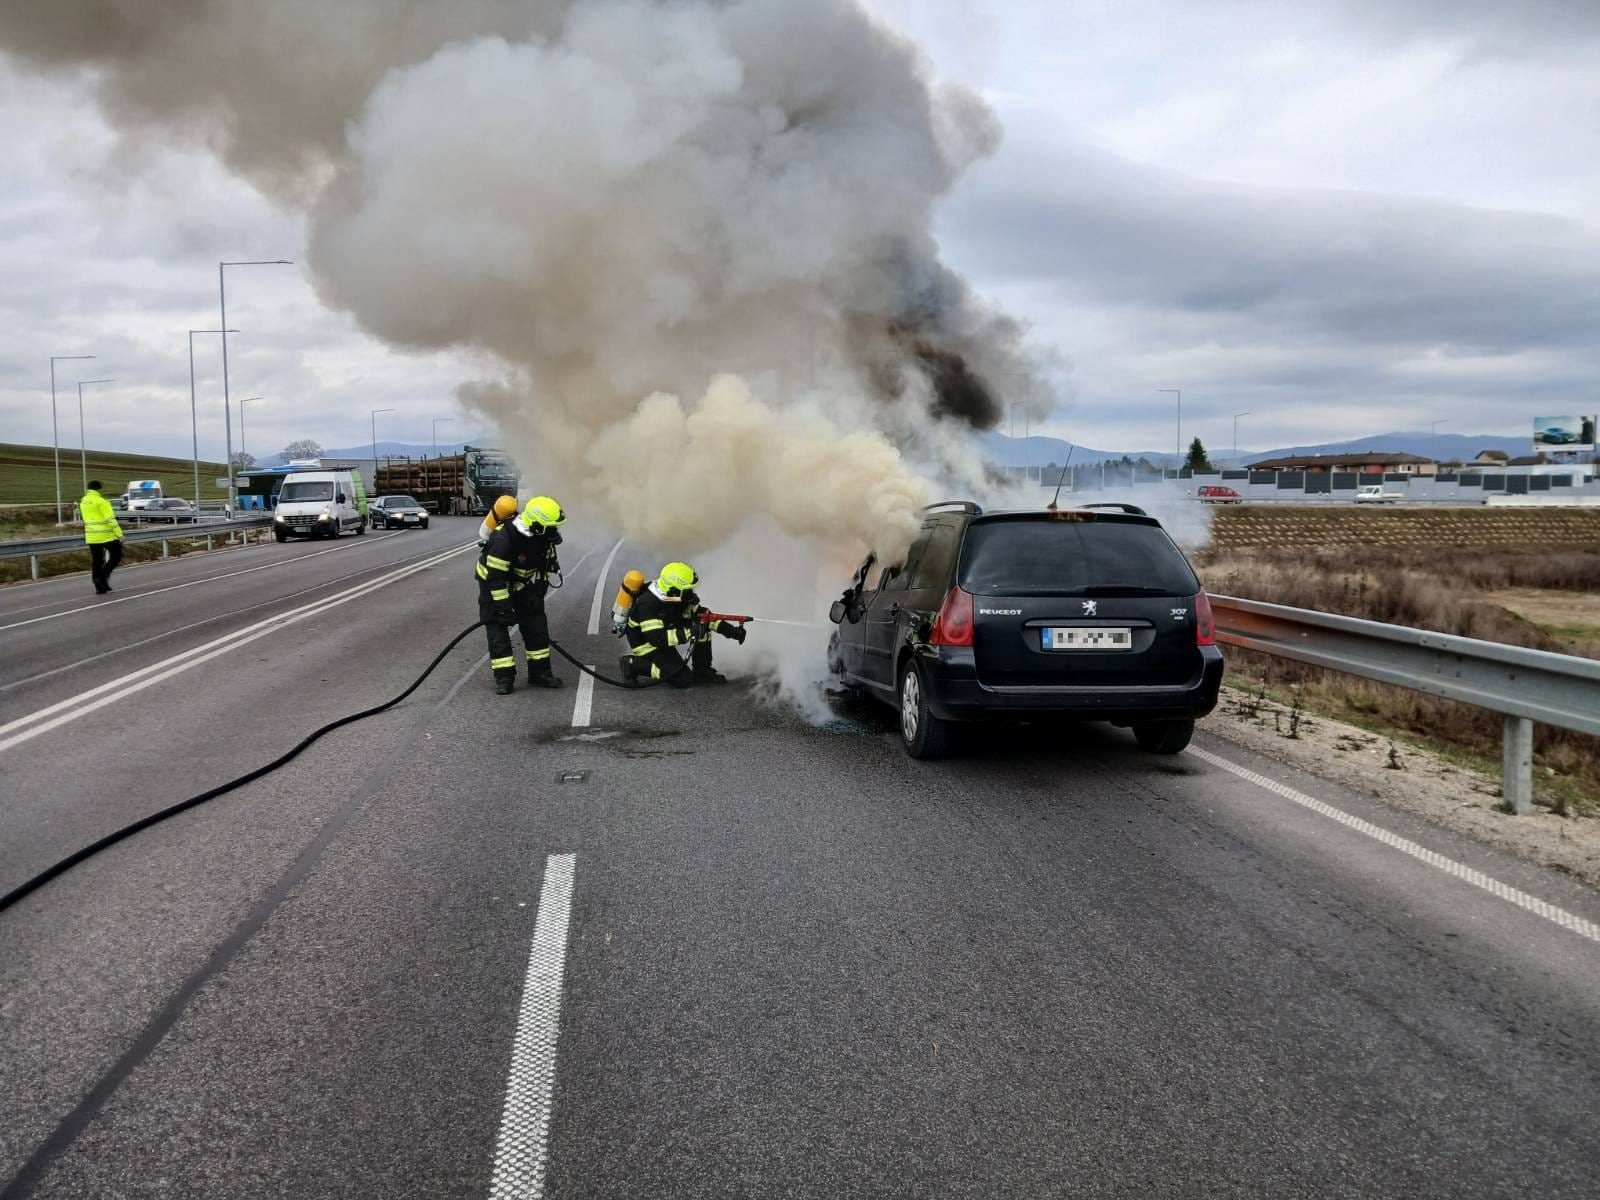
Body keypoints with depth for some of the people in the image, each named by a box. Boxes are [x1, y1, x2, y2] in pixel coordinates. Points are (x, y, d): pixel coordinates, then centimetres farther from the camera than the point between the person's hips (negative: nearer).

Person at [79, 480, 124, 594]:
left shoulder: (83, 502, 9)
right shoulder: (101, 501, -14)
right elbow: (111, 519, -19)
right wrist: (119, 534, -18)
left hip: (91, 537, 7)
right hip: (107, 536, -7)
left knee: (96, 562, 11)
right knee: (116, 556, 7)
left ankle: (99, 587, 11)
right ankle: (103, 577, -8)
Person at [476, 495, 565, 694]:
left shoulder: (543, 536, -16)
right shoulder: (504, 540, -37)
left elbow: (545, 566, 1)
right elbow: (496, 578, -32)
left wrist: (538, 593, -1)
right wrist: (503, 608, -27)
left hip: (522, 582, 6)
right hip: (493, 583, -6)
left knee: (537, 625, 4)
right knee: (498, 627, -9)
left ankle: (540, 672, 13)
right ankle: (504, 678, -3)